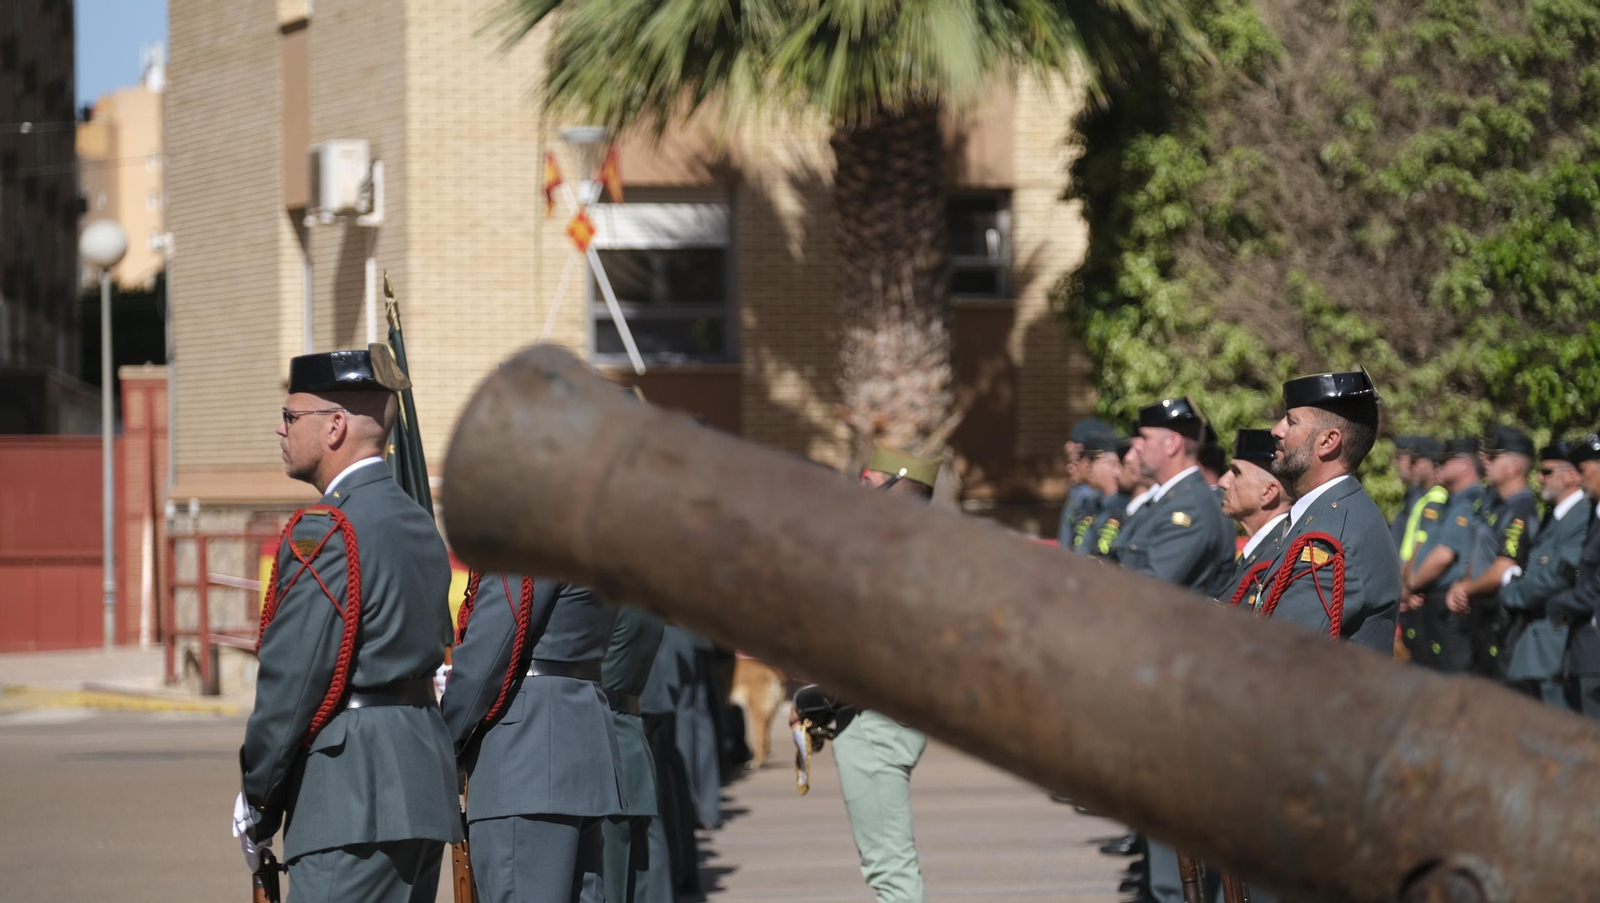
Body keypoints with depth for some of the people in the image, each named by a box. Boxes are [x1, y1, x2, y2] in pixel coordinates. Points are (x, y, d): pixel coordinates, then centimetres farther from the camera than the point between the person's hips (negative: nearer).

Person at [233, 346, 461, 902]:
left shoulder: (325, 533, -13)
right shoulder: (418, 526, 16)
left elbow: (292, 679, -15)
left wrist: (256, 800, -4)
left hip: (352, 804, -10)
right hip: (424, 780, 10)